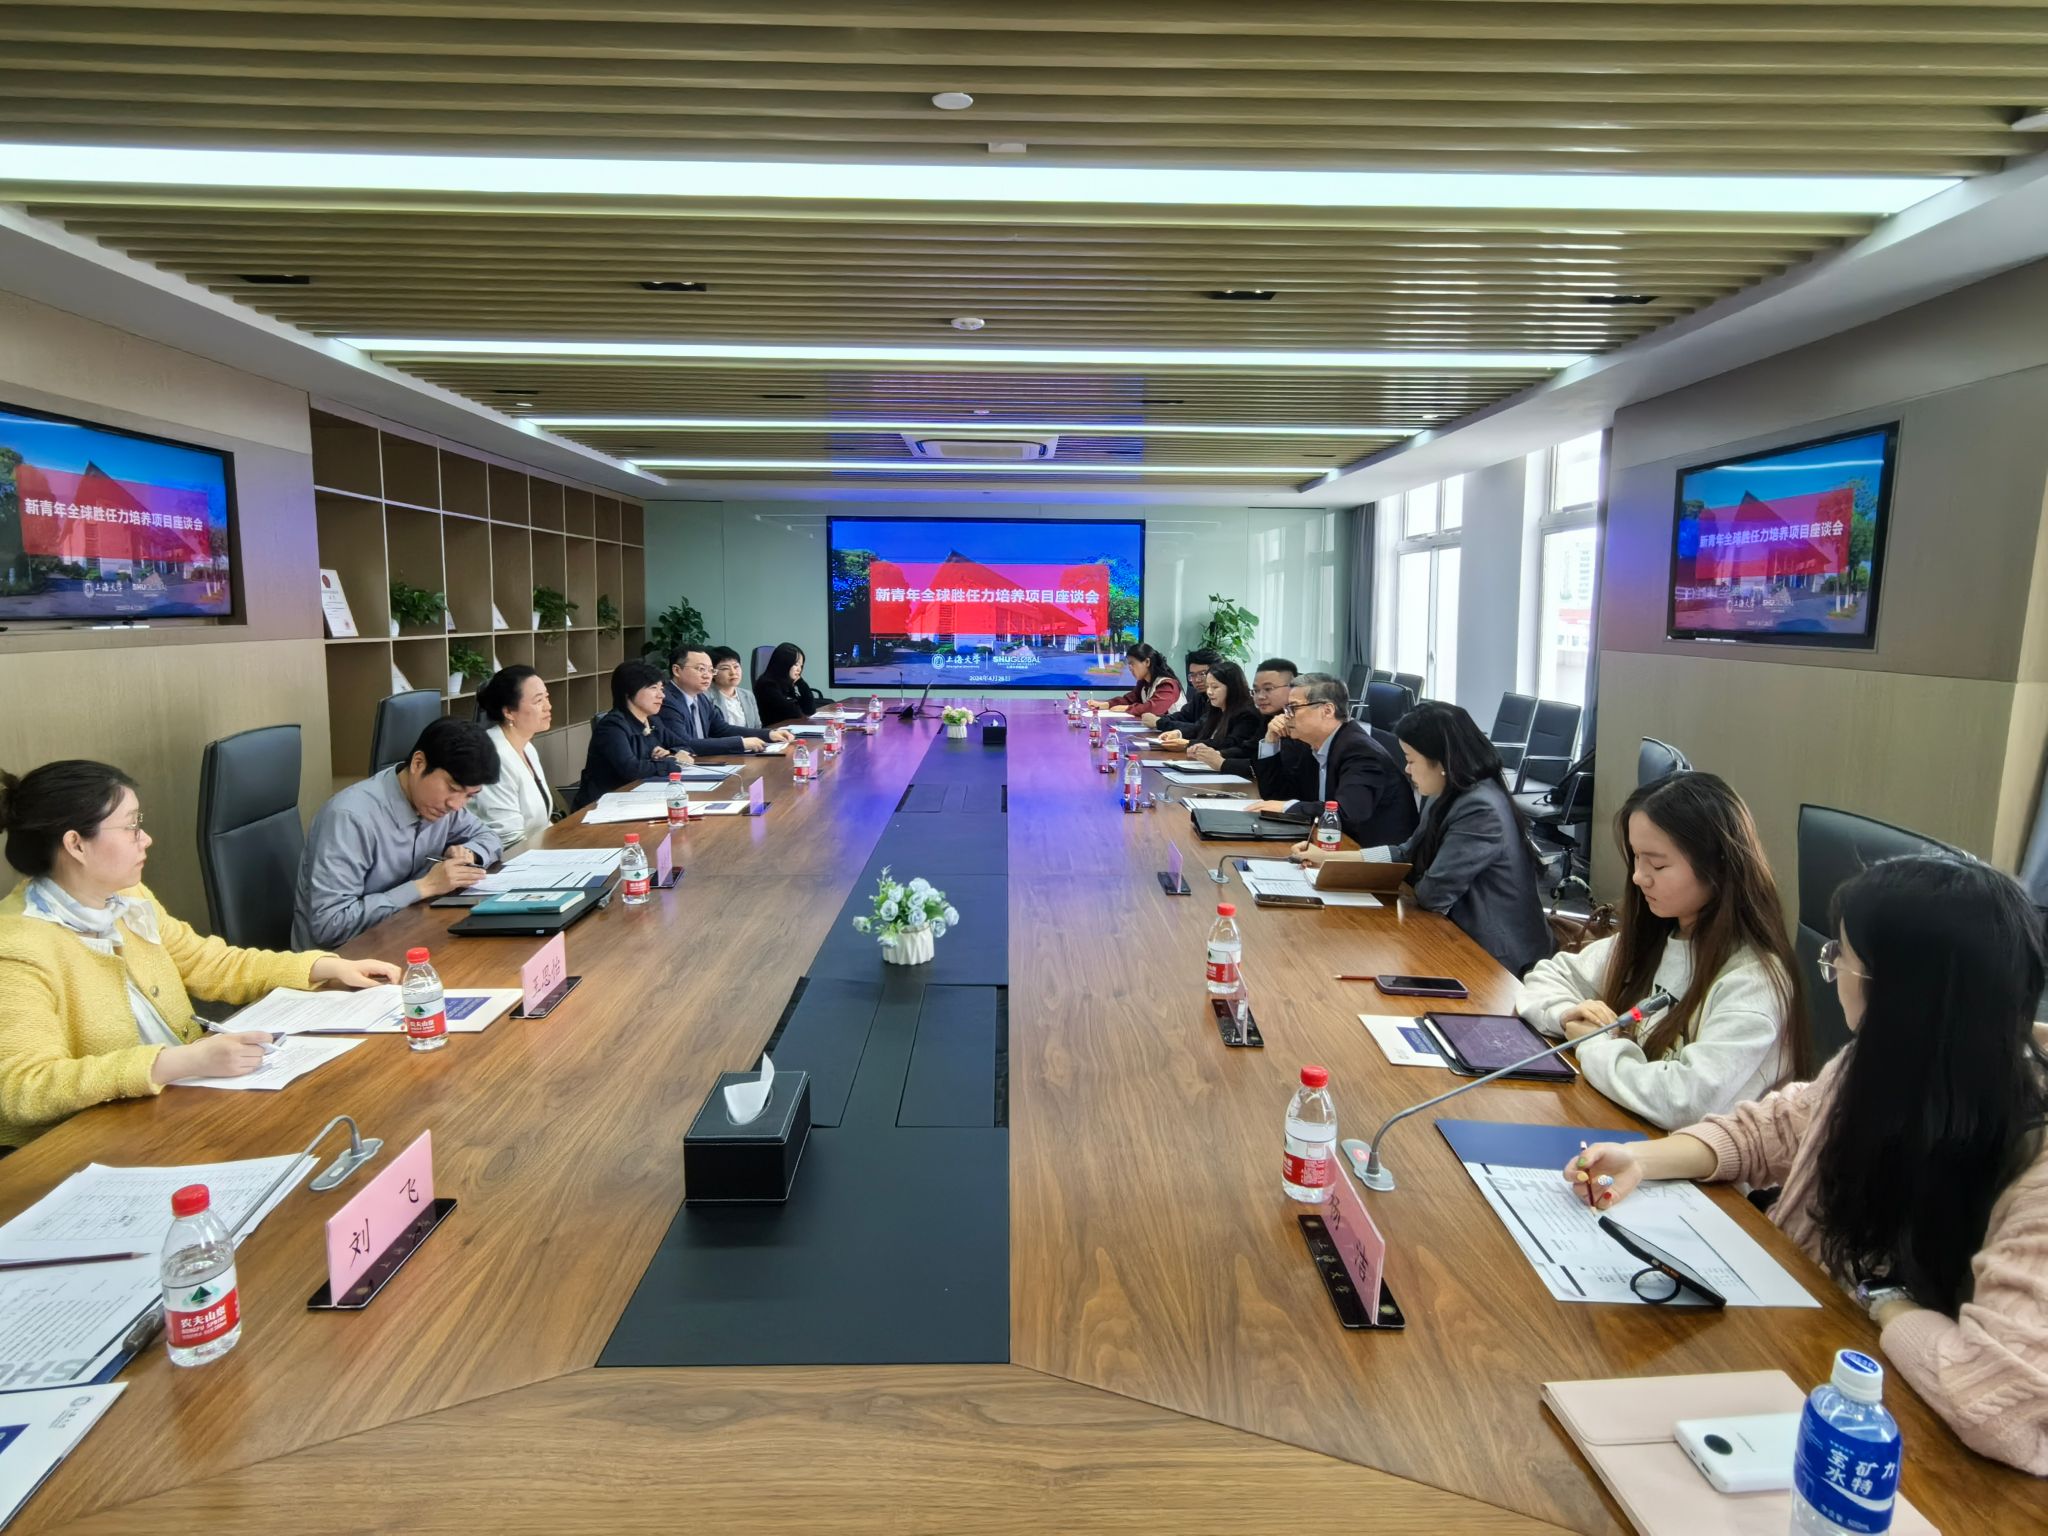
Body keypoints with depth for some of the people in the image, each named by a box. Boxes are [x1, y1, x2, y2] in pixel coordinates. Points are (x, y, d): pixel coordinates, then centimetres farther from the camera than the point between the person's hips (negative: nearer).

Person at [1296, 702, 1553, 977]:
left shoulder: (1481, 811, -26)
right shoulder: (1449, 797, 4)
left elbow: (1433, 893, -24)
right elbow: (1407, 854, 12)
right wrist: (1328, 857, 9)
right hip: (1467, 935, 8)